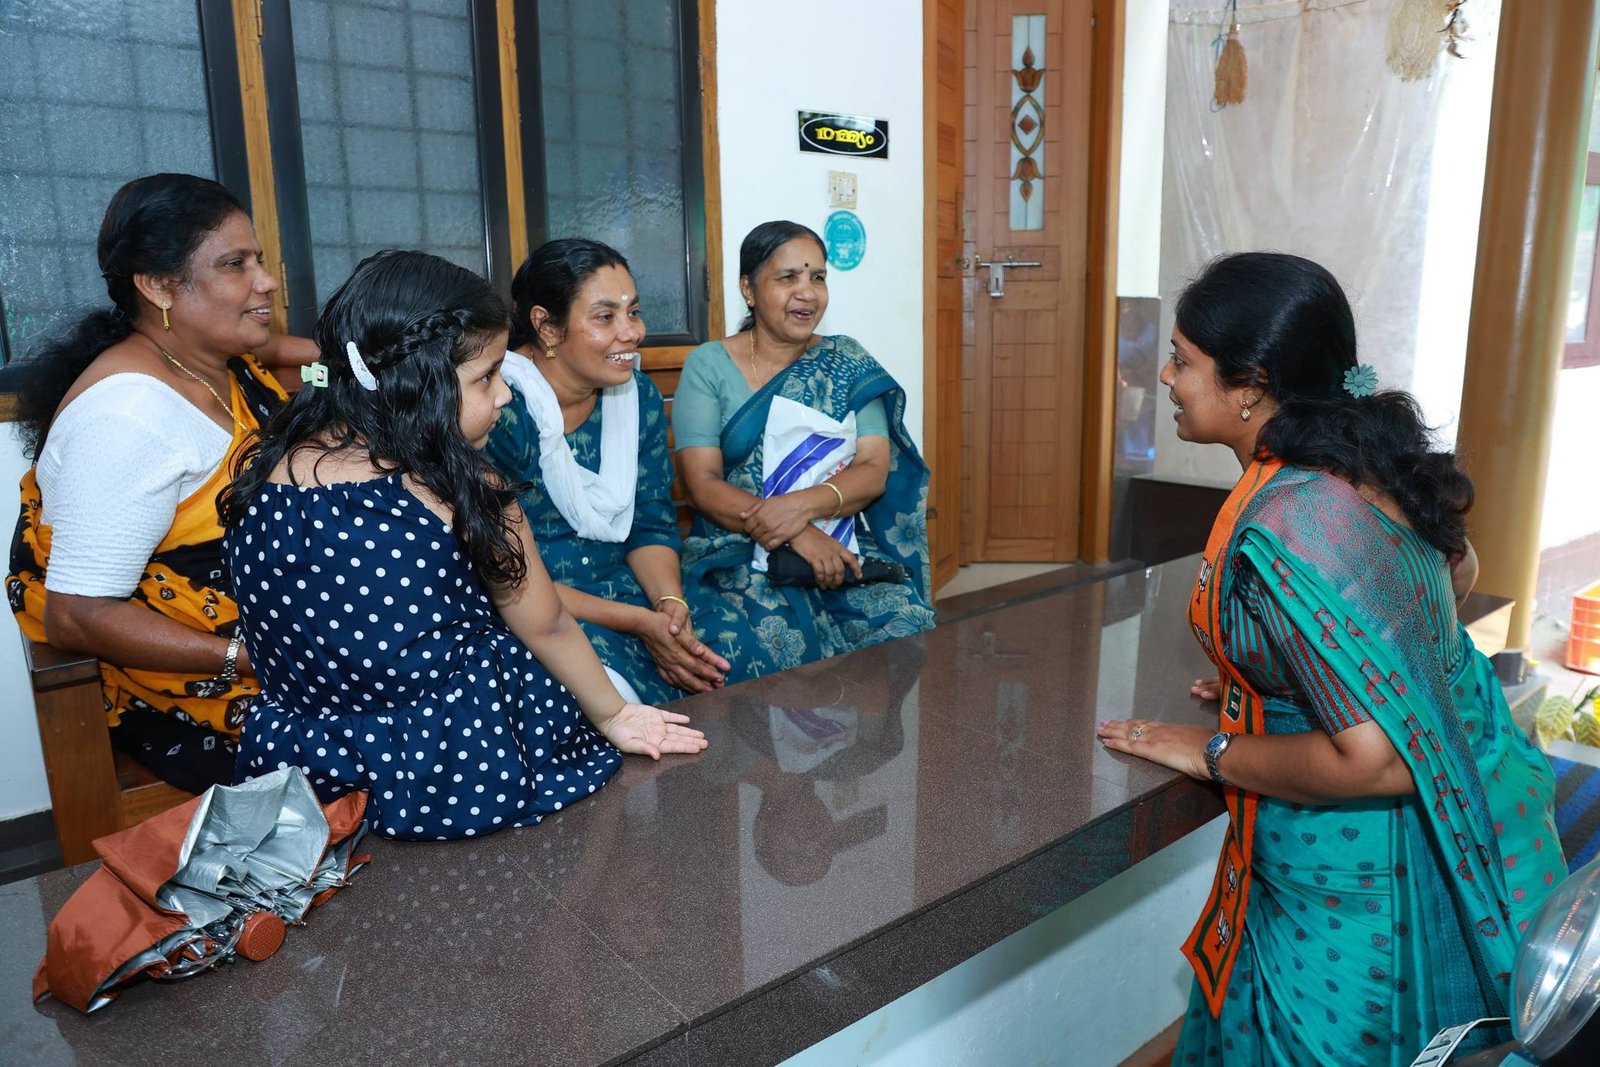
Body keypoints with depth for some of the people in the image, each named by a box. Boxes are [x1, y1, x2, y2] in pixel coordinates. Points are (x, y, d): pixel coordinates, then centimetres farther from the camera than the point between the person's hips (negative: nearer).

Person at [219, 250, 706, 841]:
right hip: (461, 771, -6)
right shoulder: (465, 491, -20)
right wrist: (614, 714, 10)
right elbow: (547, 628, -7)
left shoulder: (264, 468, -5)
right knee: (606, 675, 23)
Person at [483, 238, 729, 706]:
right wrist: (637, 622, -22)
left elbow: (652, 525, 6)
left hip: (626, 589, 6)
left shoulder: (639, 395, 3)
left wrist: (670, 602, -15)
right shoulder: (499, 413, -16)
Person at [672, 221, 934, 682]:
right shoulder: (707, 366, 4)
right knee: (752, 644, -33)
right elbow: (702, 484, -5)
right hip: (734, 552, -2)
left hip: (841, 548, 2)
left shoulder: (848, 362, 10)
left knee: (900, 627, -26)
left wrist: (802, 506, -21)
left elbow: (875, 470, 0)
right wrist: (799, 536, -19)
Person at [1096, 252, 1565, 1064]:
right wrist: (1258, 687, 12)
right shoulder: (1366, 465, -2)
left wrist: (1214, 753, -17)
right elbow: (1388, 647, 13)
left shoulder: (1286, 529, -31)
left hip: (1344, 889, -8)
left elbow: (1372, 760, -31)